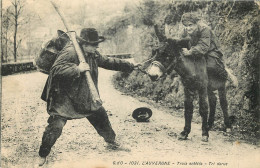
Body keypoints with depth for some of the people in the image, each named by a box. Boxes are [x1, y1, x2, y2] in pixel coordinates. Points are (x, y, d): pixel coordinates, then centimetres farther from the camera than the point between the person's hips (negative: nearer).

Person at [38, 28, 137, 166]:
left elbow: (109, 62, 14)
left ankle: (111, 141, 44)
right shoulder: (70, 52, -22)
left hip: (87, 98, 8)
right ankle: (42, 155, 5)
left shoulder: (93, 54, 3)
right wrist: (77, 69, -35)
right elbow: (56, 69, -30)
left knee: (101, 116, 18)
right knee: (56, 126, -15)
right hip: (65, 99, -8)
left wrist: (131, 66, 13)